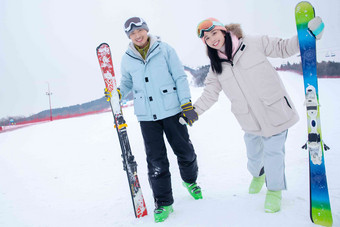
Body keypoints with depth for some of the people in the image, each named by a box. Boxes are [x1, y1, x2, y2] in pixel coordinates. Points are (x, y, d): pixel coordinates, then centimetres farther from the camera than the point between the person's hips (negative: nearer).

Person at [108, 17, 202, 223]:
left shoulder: (164, 49, 0)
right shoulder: (127, 59, 7)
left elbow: (180, 77, 0)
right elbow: (127, 84, 19)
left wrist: (187, 104, -6)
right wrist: (117, 93, -3)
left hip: (171, 110, -1)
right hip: (146, 116, 1)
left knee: (184, 150, 10)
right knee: (156, 160, 2)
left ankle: (190, 180, 41)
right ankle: (163, 202, 17)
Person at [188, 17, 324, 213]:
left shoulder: (252, 44, -6)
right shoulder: (216, 67, 3)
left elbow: (283, 48, 3)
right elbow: (210, 94, 9)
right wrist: (194, 111, 0)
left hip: (275, 110, -3)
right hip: (250, 120, 3)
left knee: (273, 151, 2)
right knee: (253, 154, 17)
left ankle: (275, 189, 27)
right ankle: (258, 174, 51)